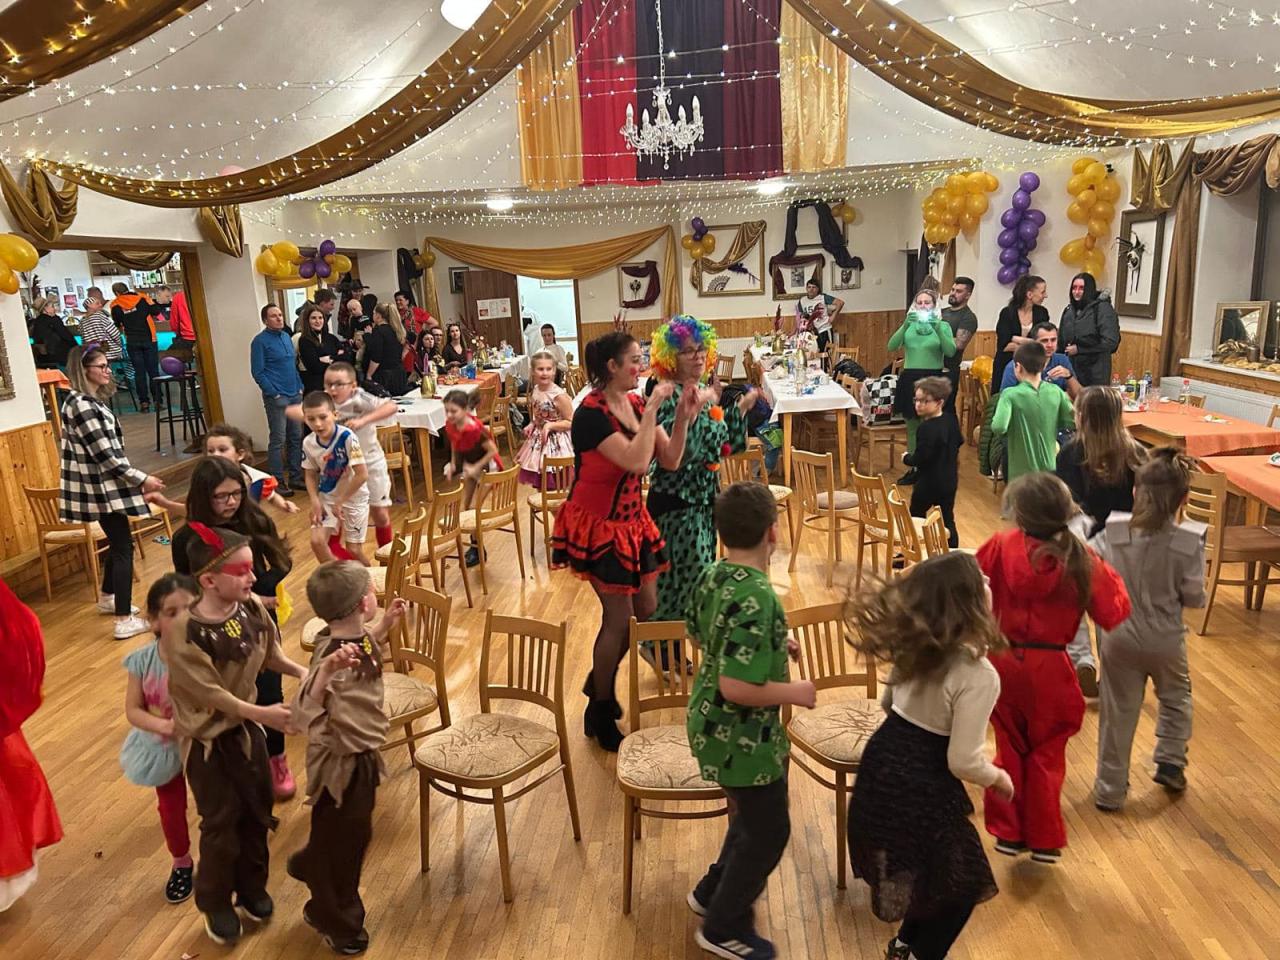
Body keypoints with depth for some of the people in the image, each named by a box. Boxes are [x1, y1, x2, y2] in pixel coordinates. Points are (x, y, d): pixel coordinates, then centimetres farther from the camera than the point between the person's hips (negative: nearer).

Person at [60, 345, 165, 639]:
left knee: (117, 543, 22)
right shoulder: (82, 406, -20)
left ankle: (107, 598, 41)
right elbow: (105, 455, -22)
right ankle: (124, 621, -6)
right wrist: (142, 479, -17)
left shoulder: (89, 401, 11)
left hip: (103, 484, 10)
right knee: (124, 547, -7)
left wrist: (136, 479, 17)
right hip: (101, 487, -10)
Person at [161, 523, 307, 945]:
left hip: (245, 726, 5)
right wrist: (262, 713, -31)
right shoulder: (183, 631, -29)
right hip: (207, 737, -5)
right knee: (222, 822, 9)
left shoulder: (252, 607, -13)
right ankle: (216, 903, 35)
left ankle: (252, 887, 41)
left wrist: (304, 673, -9)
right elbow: (210, 693, -26)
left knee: (258, 809, 17)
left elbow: (270, 653, 4)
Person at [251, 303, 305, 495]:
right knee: (278, 440, -4)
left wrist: (300, 387, 11)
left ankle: (296, 477, 20)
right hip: (277, 398, -7)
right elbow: (257, 373, -10)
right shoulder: (260, 341, -8)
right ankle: (277, 483, 4)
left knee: (296, 437, 10)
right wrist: (274, 394, -13)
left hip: (295, 395, 7)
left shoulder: (286, 336, 13)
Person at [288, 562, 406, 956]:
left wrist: (386, 624, 9)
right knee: (342, 839, 15)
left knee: (353, 831, 31)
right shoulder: (334, 657, -35)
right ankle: (336, 922, 42)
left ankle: (308, 866, 61)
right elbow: (304, 714, -49)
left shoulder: (355, 637, -7)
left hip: (362, 755, 9)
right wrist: (325, 671, -63)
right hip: (342, 764, -9)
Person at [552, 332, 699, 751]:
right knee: (619, 618, 0)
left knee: (647, 611, 12)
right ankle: (599, 713, 21)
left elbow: (670, 460, 0)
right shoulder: (591, 413, -20)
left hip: (632, 519, 8)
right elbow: (636, 461, -31)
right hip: (598, 525, -8)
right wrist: (652, 409, -25)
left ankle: (599, 681, 36)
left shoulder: (635, 402, 2)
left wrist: (683, 417, -13)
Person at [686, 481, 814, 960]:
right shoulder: (756, 599, -32)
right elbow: (737, 687, -34)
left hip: (713, 723, 9)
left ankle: (714, 891, 45)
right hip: (742, 736, -9)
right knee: (768, 831, 13)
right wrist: (794, 692, -18)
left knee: (751, 816, 28)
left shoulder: (711, 575, -4)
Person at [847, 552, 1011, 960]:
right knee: (964, 880, 19)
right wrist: (999, 777, -2)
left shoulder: (911, 645, -4)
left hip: (883, 765, 8)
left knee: (929, 870, 31)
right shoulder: (979, 675, -26)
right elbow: (963, 762, -21)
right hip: (919, 787, -8)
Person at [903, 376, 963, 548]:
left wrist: (906, 458, -6)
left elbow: (919, 459, -24)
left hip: (928, 483, -7)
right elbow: (959, 442, 16)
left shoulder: (927, 428, -25)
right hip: (950, 480, 7)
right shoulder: (951, 420, 1)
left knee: (915, 518, 12)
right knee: (947, 518, 12)